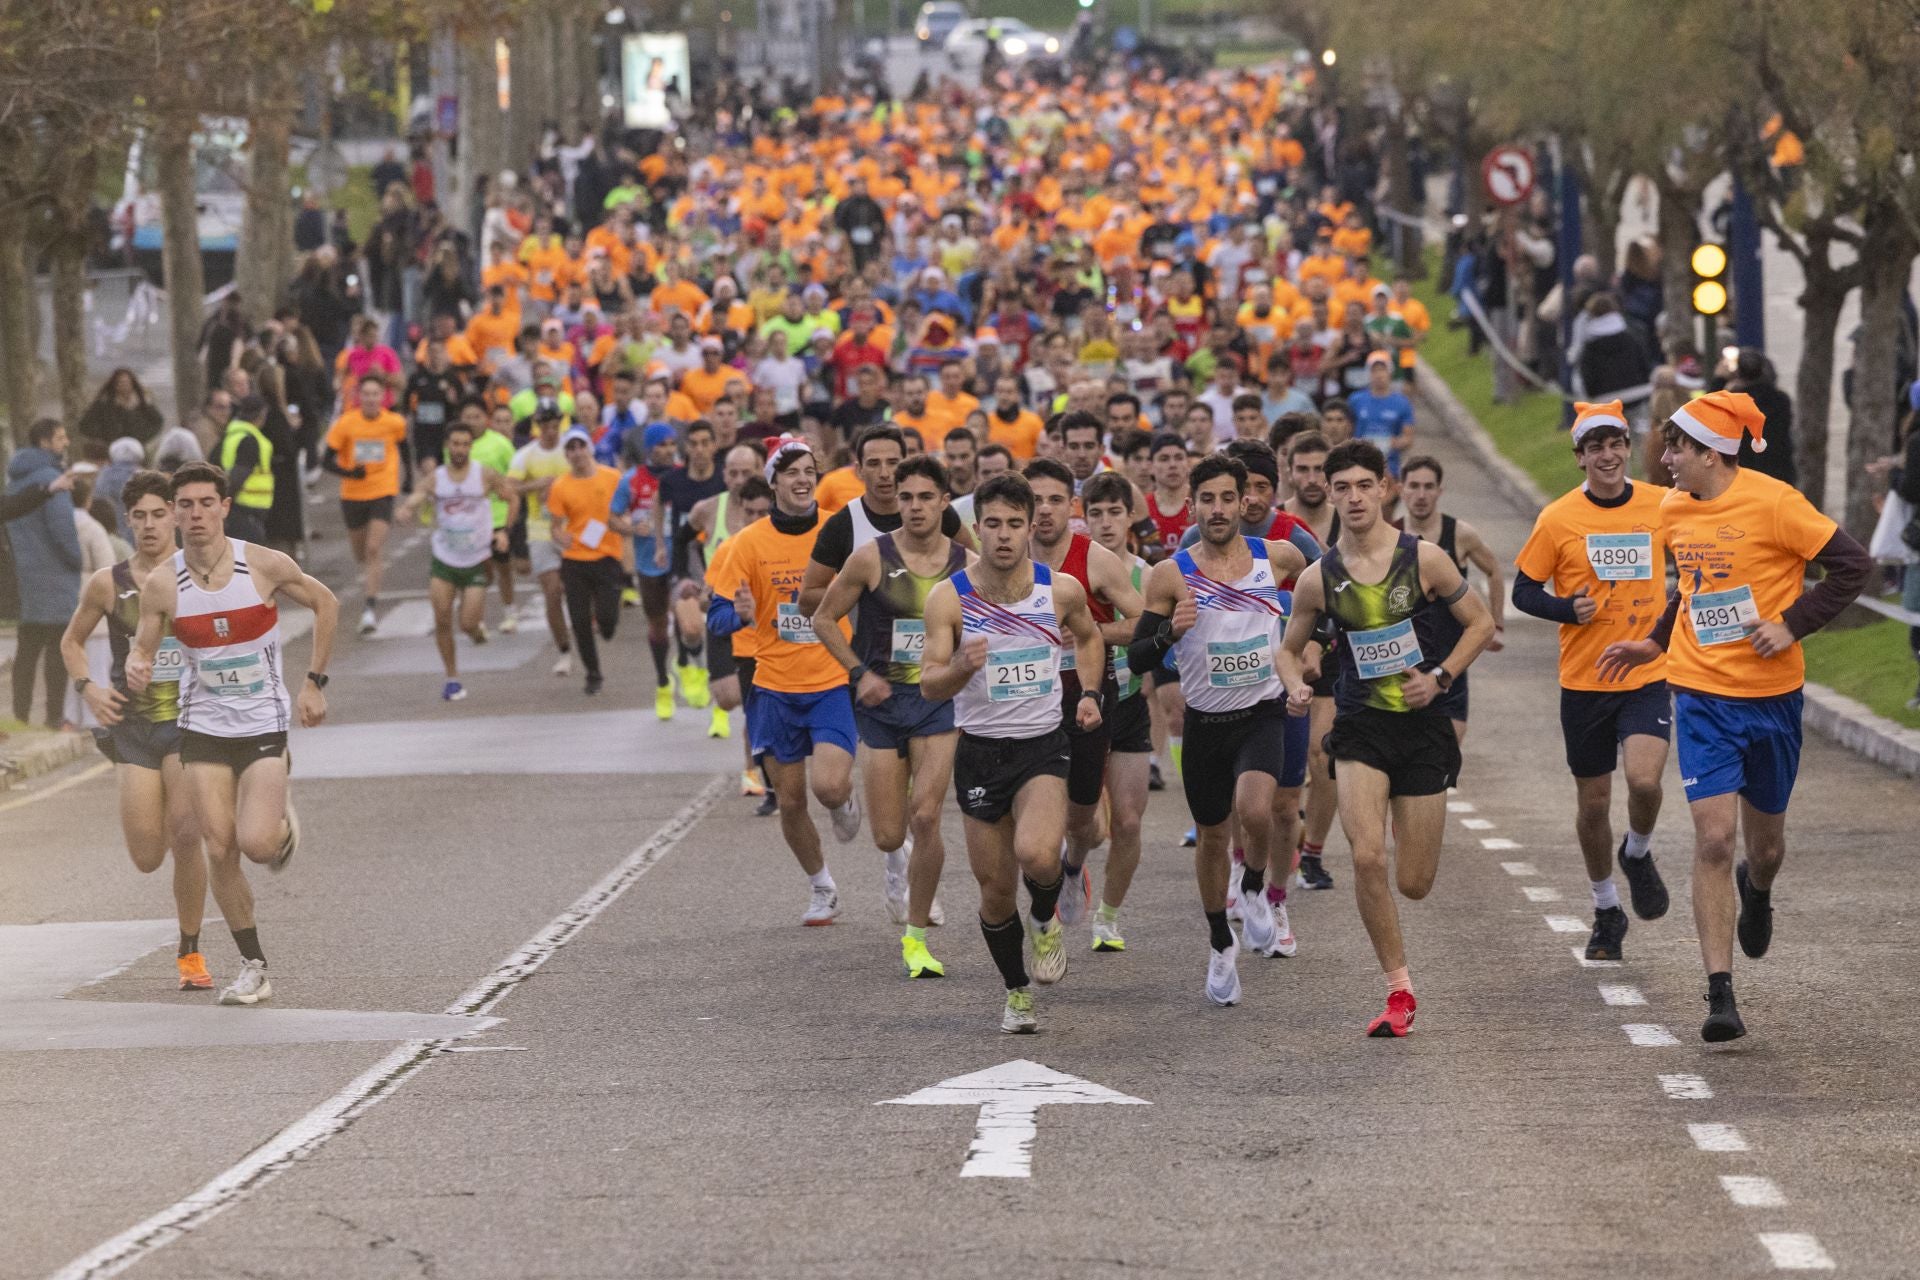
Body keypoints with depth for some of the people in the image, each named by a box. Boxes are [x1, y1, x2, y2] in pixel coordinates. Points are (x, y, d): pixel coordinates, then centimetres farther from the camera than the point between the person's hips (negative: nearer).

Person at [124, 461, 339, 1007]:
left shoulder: (265, 566, -12)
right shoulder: (161, 583, -8)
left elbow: (326, 604, 4)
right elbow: (143, 649, 2)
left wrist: (314, 682, 3)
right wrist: (136, 670, -23)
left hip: (265, 722, -2)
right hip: (203, 726, 2)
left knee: (256, 844, -17)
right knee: (220, 850, -3)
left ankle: (283, 822, 21)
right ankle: (253, 966, 12)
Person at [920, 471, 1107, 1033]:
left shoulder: (1061, 590, -3)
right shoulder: (949, 597, -9)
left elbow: (1088, 635, 20)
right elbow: (929, 686, -12)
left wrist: (1089, 694, 7)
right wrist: (962, 666, -33)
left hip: (1042, 747, -1)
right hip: (979, 750, 1)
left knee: (1037, 855, -28)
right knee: (996, 890, 6)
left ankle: (1046, 919, 7)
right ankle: (1016, 992, 31)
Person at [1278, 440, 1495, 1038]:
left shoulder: (1423, 559, -6)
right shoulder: (1318, 578, -1)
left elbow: (1481, 622, 5)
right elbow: (1290, 648, 14)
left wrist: (1440, 677, -9)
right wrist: (1296, 688, -8)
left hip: (1422, 727, 0)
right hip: (1360, 726, 0)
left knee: (1414, 884, 1)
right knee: (1367, 858, -21)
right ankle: (1399, 991, -8)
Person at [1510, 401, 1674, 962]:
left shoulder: (1662, 506, -1)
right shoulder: (1558, 519, -5)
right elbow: (1523, 590, 1)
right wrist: (1569, 610, -16)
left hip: (1648, 675, 0)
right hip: (1584, 679, 0)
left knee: (1644, 780, -21)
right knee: (1593, 803, 8)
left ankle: (1638, 854, 12)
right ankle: (1606, 911, 29)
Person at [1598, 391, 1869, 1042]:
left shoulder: (1772, 503, -14)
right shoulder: (1674, 511, 4)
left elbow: (1852, 564, -12)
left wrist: (1793, 624, -16)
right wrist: (1656, 643, 20)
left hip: (1772, 695, -2)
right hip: (1703, 695, 2)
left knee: (1765, 844, 14)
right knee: (1714, 840, -12)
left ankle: (1756, 889, 53)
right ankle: (1720, 994, -10)